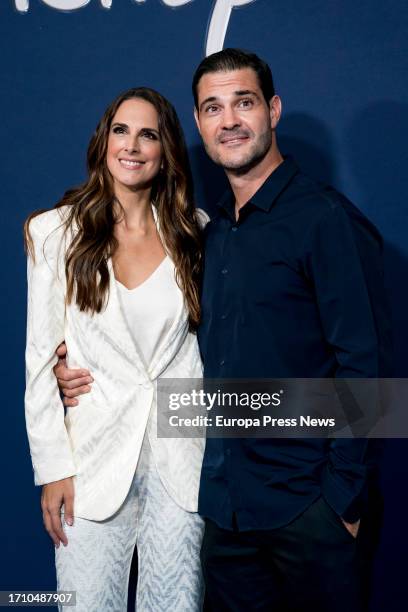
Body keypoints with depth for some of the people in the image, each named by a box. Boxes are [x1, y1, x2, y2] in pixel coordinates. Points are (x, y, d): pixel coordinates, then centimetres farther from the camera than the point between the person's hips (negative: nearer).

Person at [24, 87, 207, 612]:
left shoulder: (193, 232, 5)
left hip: (183, 454, 2)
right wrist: (52, 466, -4)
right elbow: (41, 357, -1)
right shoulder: (55, 232, -1)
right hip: (96, 457, -1)